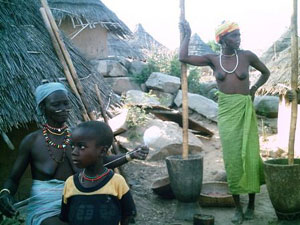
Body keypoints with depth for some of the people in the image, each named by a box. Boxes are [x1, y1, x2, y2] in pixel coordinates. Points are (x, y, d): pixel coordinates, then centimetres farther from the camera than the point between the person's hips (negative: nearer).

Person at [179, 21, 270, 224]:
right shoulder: (213, 60, 1)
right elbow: (183, 57, -6)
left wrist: (254, 89, 4)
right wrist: (187, 34, 3)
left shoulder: (247, 56, 0)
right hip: (226, 112, 1)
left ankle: (251, 204, 17)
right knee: (232, 157, 2)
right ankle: (238, 207, 11)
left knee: (250, 155, 1)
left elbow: (266, 73, 16)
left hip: (245, 110, 0)